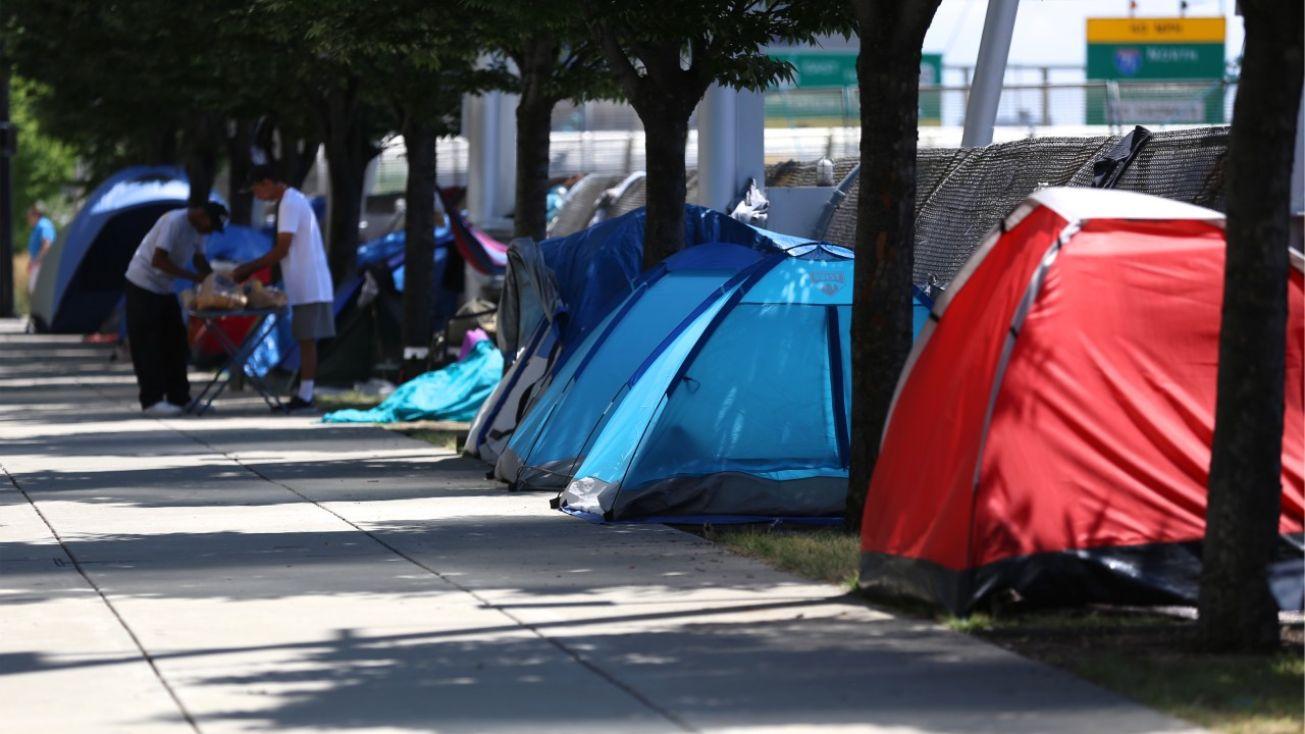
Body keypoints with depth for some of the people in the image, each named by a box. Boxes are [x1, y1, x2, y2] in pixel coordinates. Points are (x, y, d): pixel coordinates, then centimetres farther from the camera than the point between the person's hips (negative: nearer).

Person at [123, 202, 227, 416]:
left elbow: (199, 258, 15)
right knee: (147, 345, -7)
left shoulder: (198, 229, 2)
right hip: (143, 284, -9)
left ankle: (179, 398, 13)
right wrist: (194, 277, -28)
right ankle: (151, 400, -6)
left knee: (175, 342, 8)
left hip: (164, 289, 9)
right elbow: (158, 260, -29)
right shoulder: (174, 222, -25)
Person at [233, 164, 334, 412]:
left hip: (308, 287, -9)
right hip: (307, 286, 9)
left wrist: (248, 268, -8)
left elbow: (282, 250, -16)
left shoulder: (290, 203, -14)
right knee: (305, 340, 9)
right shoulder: (294, 199, 17)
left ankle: (304, 396, -7)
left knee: (306, 340, -8)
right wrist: (252, 269, 16)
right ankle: (303, 395, 10)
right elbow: (284, 250, 20)